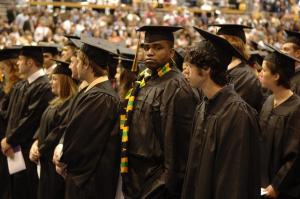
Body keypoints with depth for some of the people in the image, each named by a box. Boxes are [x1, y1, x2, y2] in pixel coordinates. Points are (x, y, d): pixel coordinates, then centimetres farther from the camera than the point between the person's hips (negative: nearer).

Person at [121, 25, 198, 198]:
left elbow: (182, 139, -19)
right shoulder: (143, 81, 9)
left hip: (158, 178, -8)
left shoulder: (176, 87, -17)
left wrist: (171, 181, -18)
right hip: (135, 173, 8)